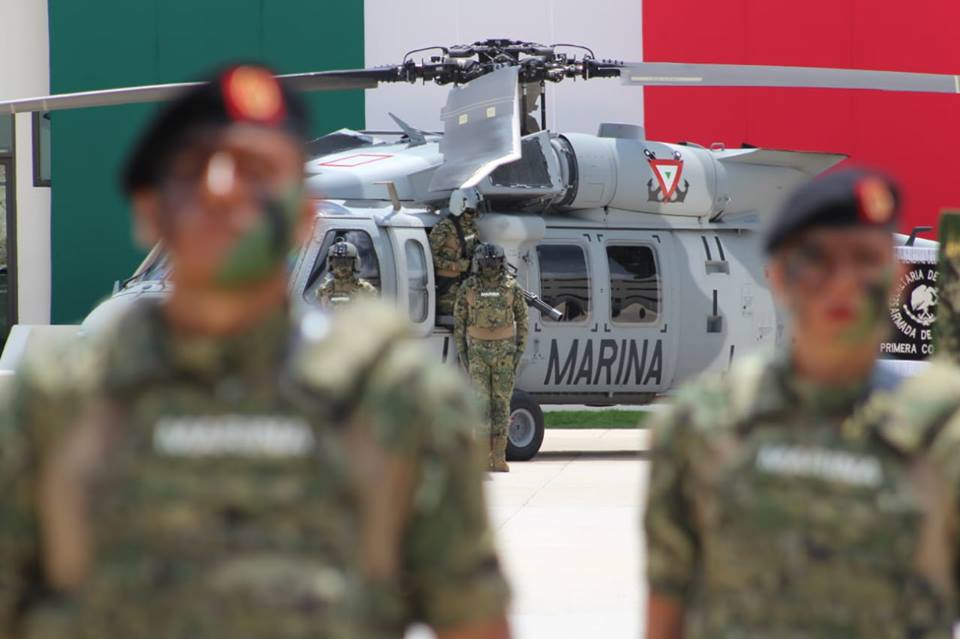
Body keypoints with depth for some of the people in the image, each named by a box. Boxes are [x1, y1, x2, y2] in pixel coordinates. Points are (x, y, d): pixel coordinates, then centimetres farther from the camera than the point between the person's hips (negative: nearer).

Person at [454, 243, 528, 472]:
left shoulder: (511, 287, -5)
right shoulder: (468, 288, -5)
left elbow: (522, 318, 3)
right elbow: (459, 320, 3)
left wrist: (520, 350, -4)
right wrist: (462, 352, -2)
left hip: (504, 351, 0)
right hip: (478, 350, 0)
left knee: (501, 402, 0)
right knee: (481, 401, -8)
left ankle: (498, 457, 3)